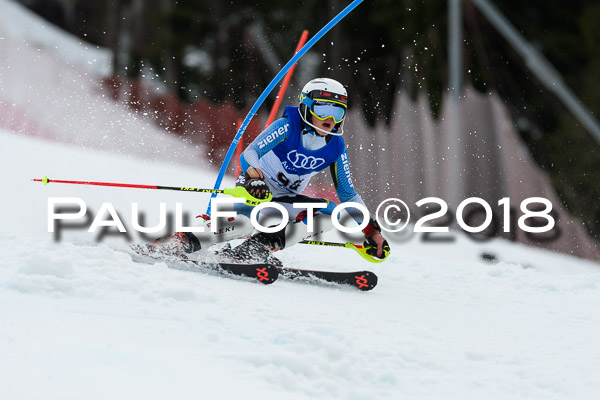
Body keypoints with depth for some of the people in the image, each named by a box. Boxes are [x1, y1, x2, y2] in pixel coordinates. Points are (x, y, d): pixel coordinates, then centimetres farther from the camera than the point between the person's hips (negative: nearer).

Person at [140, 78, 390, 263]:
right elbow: (250, 153, -24)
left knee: (332, 214, -19)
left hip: (286, 200, 6)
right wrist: (254, 177, -46)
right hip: (257, 188, -6)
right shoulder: (287, 127, -15)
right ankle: (182, 241, -35)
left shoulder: (336, 148, -2)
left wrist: (370, 228, -2)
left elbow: (348, 194, 7)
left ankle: (260, 248, -29)